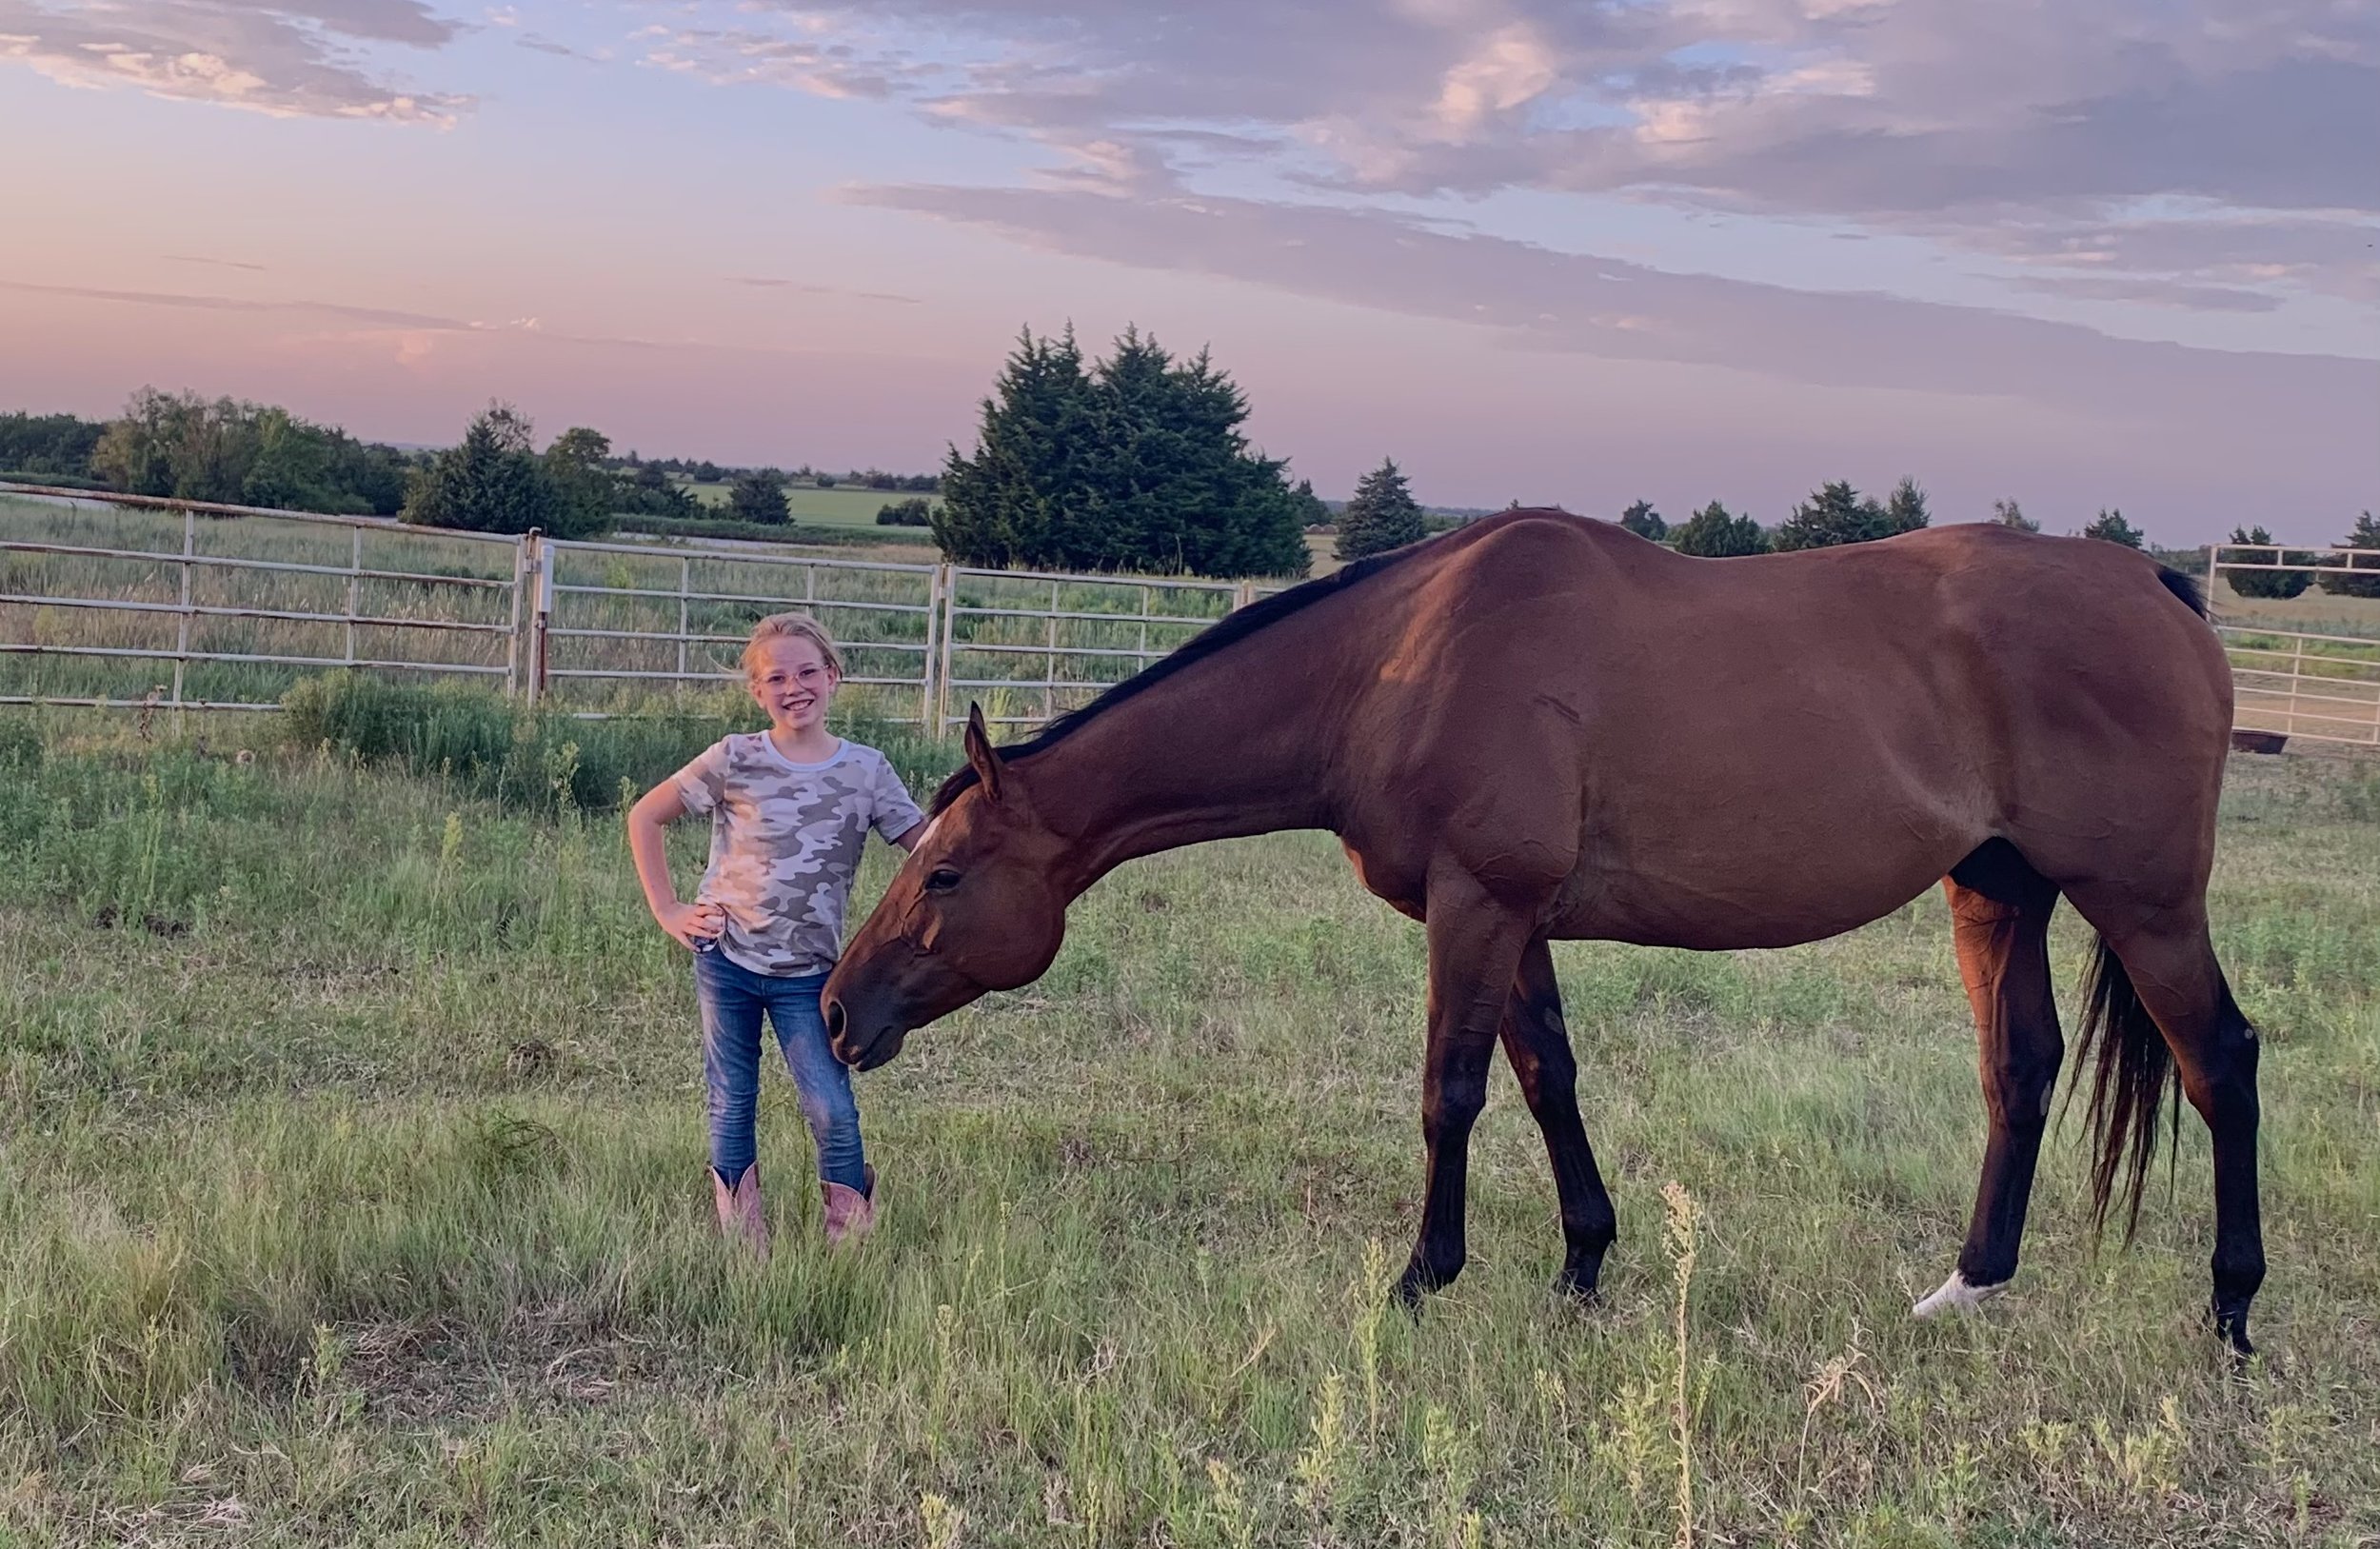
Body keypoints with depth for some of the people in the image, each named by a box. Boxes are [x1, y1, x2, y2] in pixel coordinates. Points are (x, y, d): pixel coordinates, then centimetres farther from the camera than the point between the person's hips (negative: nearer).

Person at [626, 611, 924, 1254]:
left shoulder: (866, 771, -2)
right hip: (725, 959, 0)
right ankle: (743, 1253, 16)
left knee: (833, 1113, -8)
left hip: (808, 973, 0)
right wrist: (668, 912, -1)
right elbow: (644, 817, 3)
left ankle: (851, 1244, 6)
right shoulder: (734, 760, -6)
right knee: (730, 1110, 7)